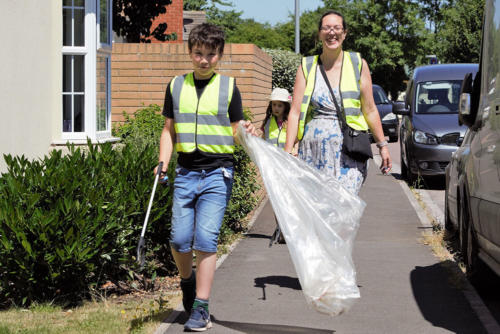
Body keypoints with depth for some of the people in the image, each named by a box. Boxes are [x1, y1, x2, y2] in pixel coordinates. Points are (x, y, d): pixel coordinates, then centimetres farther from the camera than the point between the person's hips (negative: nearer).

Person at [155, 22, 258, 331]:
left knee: (206, 239, -11)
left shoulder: (228, 87, 4)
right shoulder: (176, 86, 10)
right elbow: (169, 130, 16)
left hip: (218, 172, -3)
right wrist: (163, 162, 2)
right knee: (179, 240, -1)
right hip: (186, 172, 3)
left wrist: (247, 134, -15)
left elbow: (235, 134, 7)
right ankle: (188, 280, 31)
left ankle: (201, 309, -5)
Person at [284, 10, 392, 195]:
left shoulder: (358, 65, 8)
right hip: (314, 150, 1)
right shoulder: (307, 67, 8)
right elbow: (295, 112, 4)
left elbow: (370, 110, 12)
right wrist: (288, 152, -3)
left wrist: (382, 145, 11)